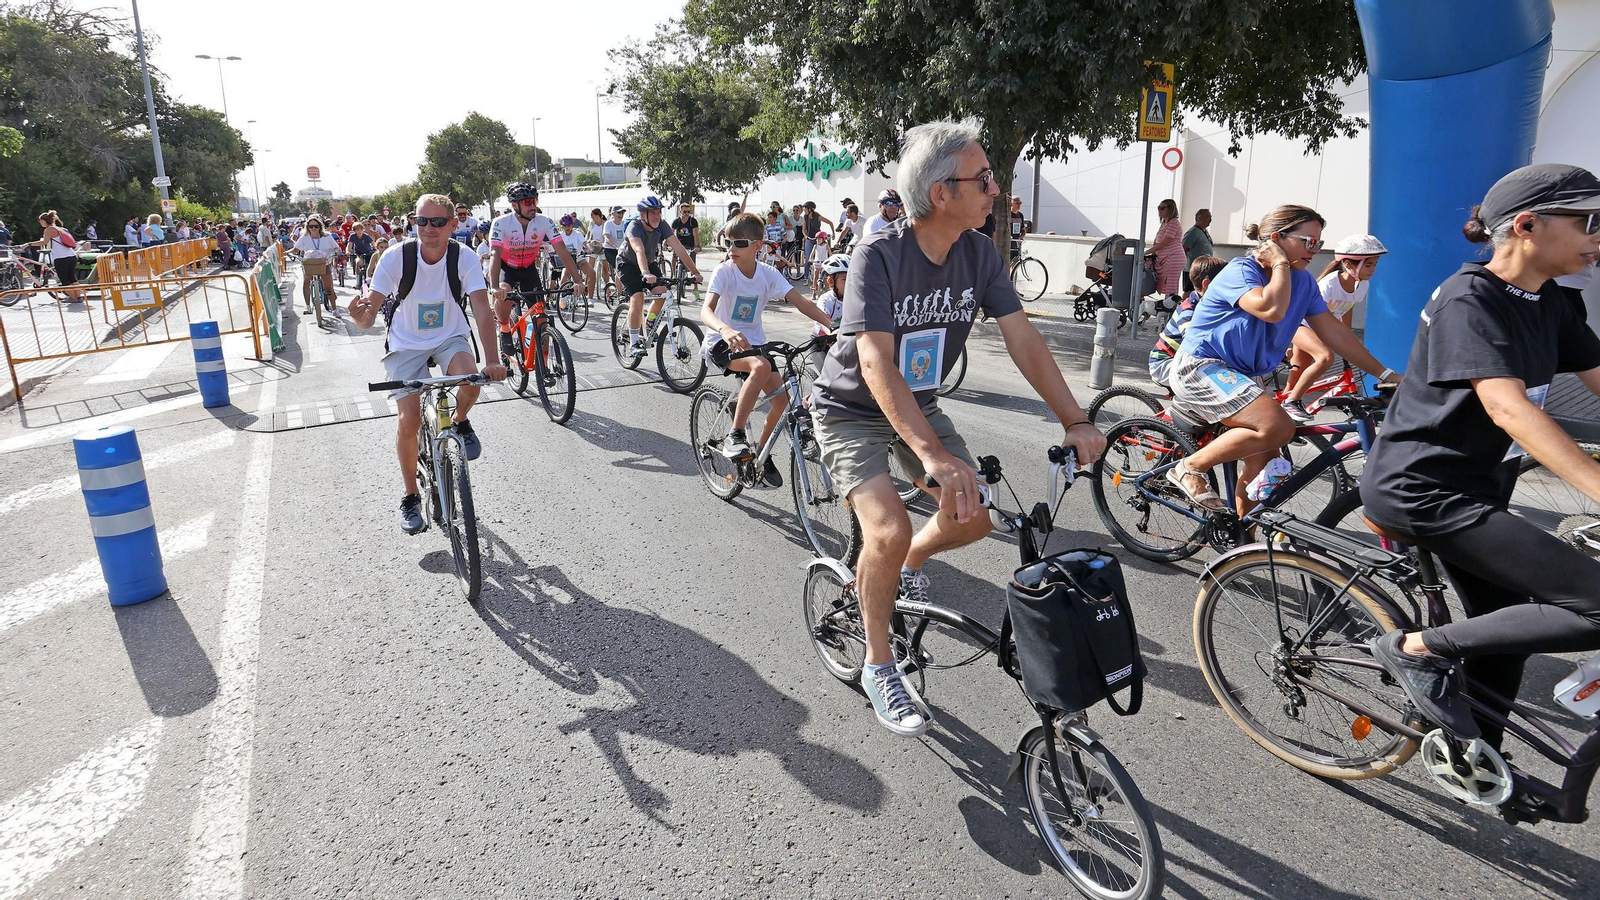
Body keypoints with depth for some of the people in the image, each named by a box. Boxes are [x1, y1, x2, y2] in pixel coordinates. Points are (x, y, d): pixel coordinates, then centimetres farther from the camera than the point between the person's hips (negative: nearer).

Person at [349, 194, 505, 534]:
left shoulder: (464, 257, -18)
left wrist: (492, 360, -42)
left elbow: (482, 309, -28)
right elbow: (369, 315, -20)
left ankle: (460, 422, 5)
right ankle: (410, 497, 9)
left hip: (450, 338, 0)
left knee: (471, 380, -33)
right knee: (410, 419, -13)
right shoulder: (397, 258, -19)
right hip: (406, 343, 0)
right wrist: (361, 314, -46)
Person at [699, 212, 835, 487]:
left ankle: (762, 453, 15)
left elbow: (801, 302, -12)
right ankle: (734, 436, -25)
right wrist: (725, 329, -52)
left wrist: (833, 325, -27)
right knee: (761, 367, -35)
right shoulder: (724, 272, -14)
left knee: (781, 398, -10)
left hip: (754, 342, 5)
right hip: (722, 343, -5)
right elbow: (706, 310, -29)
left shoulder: (769, 274, -4)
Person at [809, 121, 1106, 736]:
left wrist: (1075, 421, -20)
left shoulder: (979, 254, -9)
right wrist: (933, 455, -46)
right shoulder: (879, 255, -27)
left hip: (918, 405, 6)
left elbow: (1023, 340, -10)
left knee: (974, 517, -6)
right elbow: (876, 366, -36)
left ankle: (908, 564, 28)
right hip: (852, 409, -5)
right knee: (889, 531, -23)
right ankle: (878, 666, 0)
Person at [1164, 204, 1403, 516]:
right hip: (1201, 366, -8)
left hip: (1242, 375, 8)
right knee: (1278, 428, -26)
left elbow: (1333, 330, 6)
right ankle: (1190, 468, -12)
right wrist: (1281, 263, -21)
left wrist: (1385, 374, 4)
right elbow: (1272, 309, -36)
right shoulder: (1241, 271, -17)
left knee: (1263, 461, 2)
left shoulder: (1303, 282, 5)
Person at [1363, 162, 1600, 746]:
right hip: (1422, 489, -10)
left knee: (1506, 634, 18)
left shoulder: (1545, 300, 9)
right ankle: (1419, 649, -4)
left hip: (1473, 488, 10)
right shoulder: (1469, 299, -19)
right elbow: (1508, 407, -30)